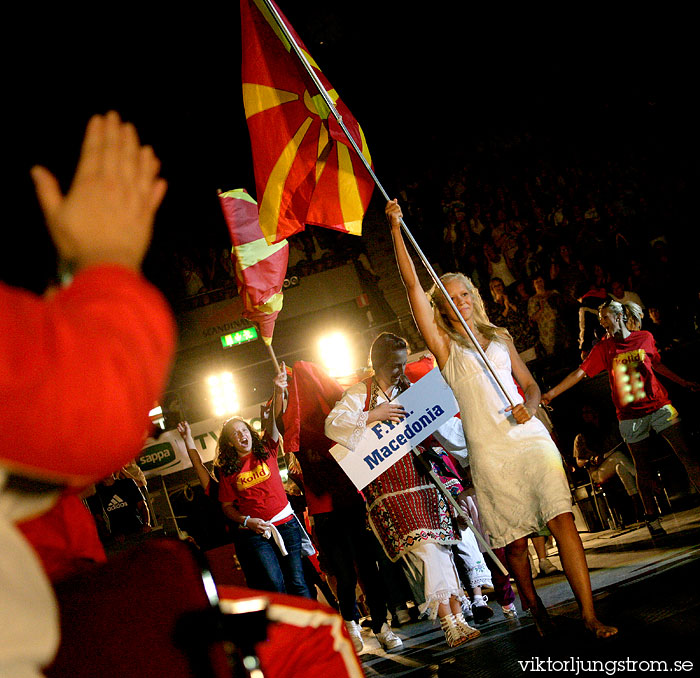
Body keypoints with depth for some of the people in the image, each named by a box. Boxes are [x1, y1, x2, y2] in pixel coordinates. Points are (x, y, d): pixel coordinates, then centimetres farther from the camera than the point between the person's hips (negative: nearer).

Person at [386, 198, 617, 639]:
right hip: (489, 449, -2)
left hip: (529, 435, 2)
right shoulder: (444, 345, 8)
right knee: (514, 540, 0)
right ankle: (535, 608, 21)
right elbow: (412, 284, 0)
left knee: (562, 518, -11)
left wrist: (528, 405, -2)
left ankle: (590, 615, -11)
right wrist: (396, 228, -3)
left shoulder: (499, 337, 20)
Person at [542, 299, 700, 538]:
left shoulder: (645, 337, 5)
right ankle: (652, 518, 13)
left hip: (659, 406, 1)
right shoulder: (603, 348, 2)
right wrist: (551, 393, -12)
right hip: (631, 415, -1)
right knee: (643, 469, 3)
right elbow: (580, 373, -3)